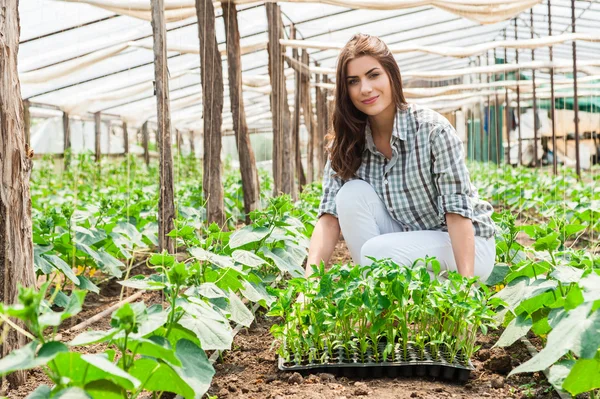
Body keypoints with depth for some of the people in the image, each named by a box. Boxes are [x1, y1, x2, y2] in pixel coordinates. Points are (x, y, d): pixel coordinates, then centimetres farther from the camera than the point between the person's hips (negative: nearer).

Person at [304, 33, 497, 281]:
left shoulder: (432, 129, -19)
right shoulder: (346, 143, -6)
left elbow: (457, 210, -23)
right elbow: (330, 216, -15)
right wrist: (310, 278, -31)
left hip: (466, 245, -5)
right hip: (410, 241, 5)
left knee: (376, 251, -29)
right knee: (351, 194, -19)